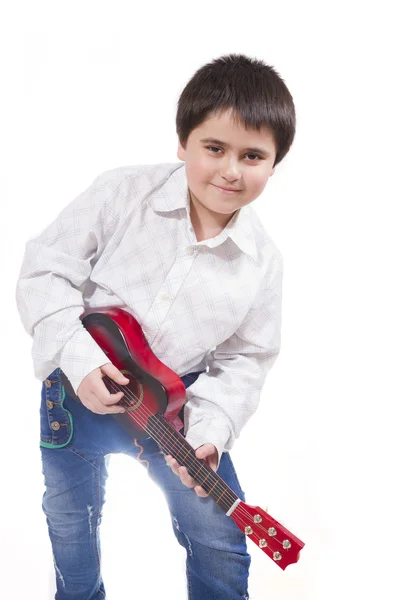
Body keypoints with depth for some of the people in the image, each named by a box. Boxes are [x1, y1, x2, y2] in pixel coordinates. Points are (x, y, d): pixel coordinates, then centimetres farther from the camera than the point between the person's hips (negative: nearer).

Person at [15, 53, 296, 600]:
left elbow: (245, 358, -4)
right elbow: (46, 270, -16)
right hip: (80, 387, 0)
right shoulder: (123, 194, -18)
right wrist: (77, 358, -27)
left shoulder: (262, 262, -11)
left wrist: (209, 430, -17)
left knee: (221, 544, 2)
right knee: (71, 521, 21)